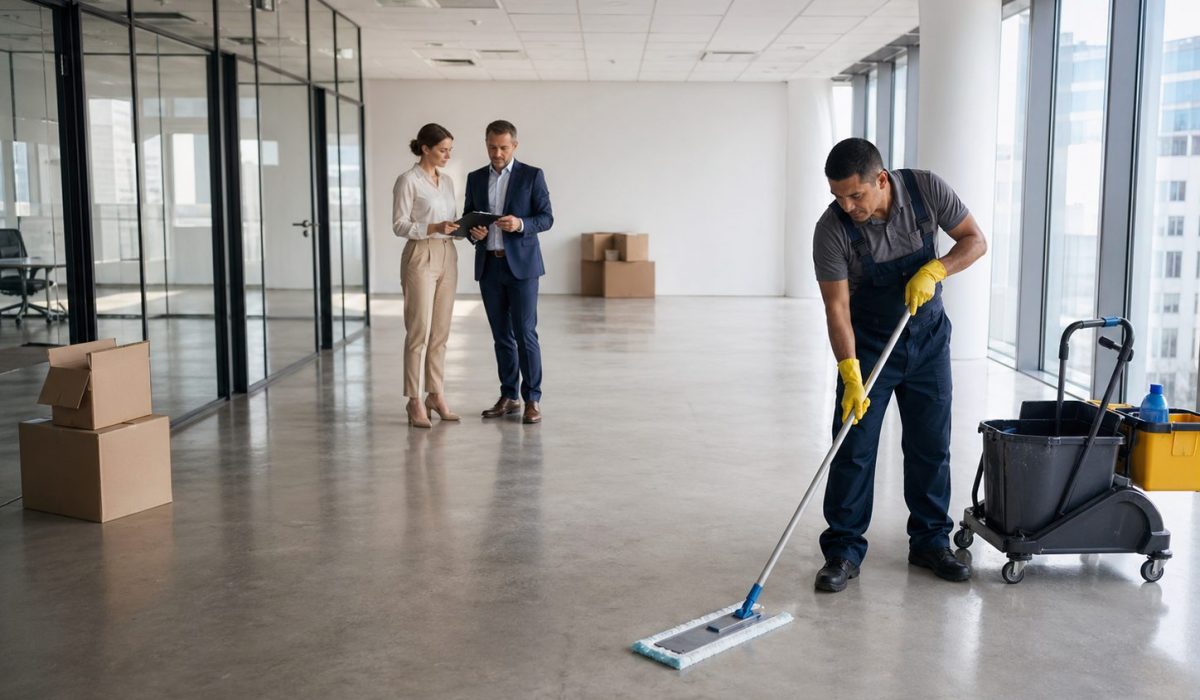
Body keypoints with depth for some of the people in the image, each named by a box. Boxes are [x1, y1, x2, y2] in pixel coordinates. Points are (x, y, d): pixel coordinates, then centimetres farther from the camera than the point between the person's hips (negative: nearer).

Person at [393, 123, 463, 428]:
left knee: (441, 332, 10)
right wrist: (434, 228, -25)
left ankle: (436, 394, 18)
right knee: (419, 332, -5)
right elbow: (399, 226, -13)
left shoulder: (446, 180, 13)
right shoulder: (408, 180, -10)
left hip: (447, 257, 7)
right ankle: (415, 401, 2)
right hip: (420, 258, -7)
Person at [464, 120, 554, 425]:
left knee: (525, 333, -7)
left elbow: (547, 218, -4)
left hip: (521, 265, -4)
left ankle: (532, 399, 0)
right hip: (489, 266, 4)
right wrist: (473, 232, -11)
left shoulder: (532, 175, -1)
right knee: (501, 335, 9)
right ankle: (508, 397, 17)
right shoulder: (476, 178, 11)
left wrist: (520, 224, -23)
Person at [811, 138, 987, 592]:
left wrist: (934, 270, -26)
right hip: (868, 342, -2)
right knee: (853, 447, -5)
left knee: (931, 446, 7)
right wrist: (850, 376, -31)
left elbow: (975, 240, -7)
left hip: (928, 337, 2)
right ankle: (843, 551, 5)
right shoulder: (832, 229, -23)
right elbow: (837, 308, -23)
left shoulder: (927, 189, -18)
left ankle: (931, 542, 21)